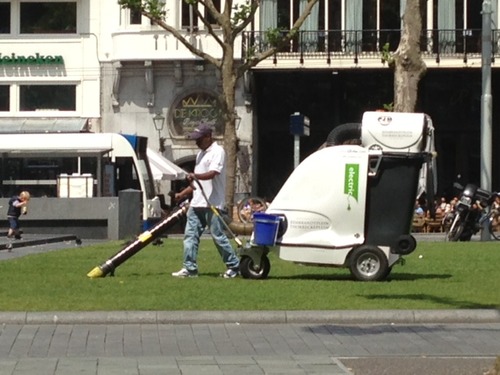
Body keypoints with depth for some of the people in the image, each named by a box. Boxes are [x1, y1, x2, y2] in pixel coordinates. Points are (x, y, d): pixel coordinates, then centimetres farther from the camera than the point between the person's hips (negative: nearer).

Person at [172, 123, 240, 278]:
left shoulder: (217, 151, -9)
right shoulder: (201, 153, 19)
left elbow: (212, 173, -25)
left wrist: (195, 176, -41)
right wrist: (183, 194, 21)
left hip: (212, 203, -9)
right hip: (197, 202, 9)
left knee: (218, 236, -4)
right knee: (190, 235, 4)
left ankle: (234, 265, 7)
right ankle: (189, 268, 6)